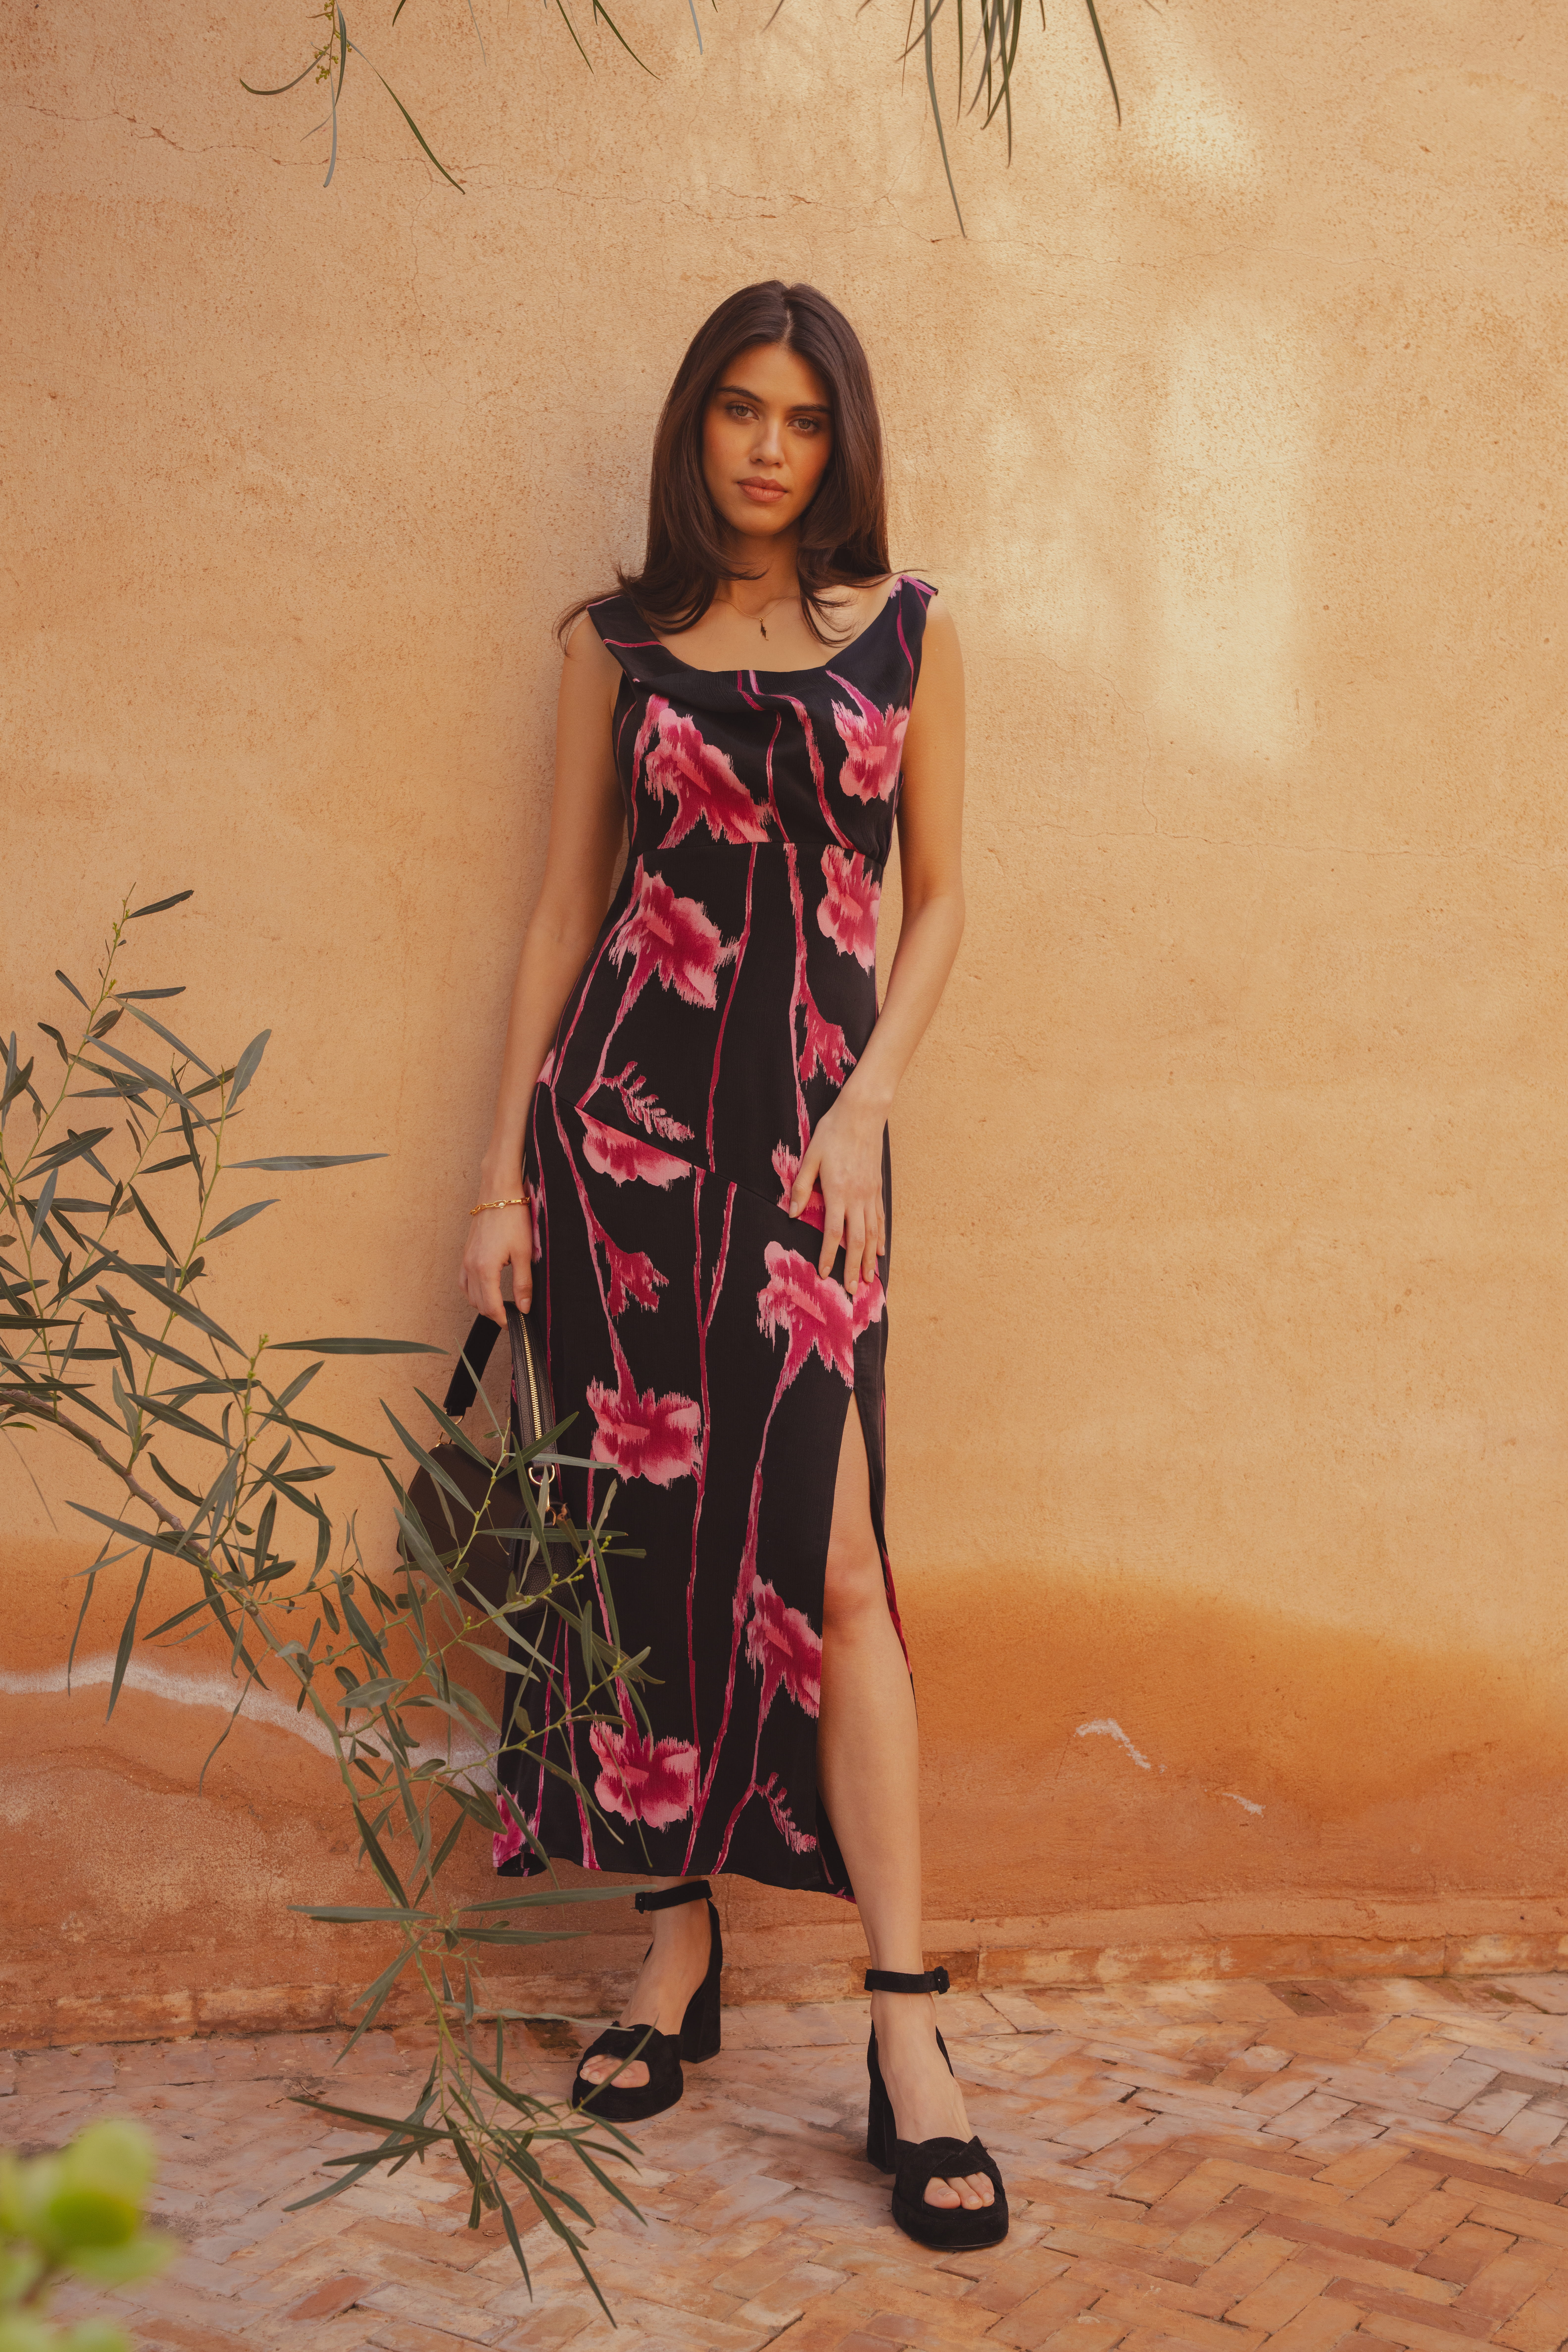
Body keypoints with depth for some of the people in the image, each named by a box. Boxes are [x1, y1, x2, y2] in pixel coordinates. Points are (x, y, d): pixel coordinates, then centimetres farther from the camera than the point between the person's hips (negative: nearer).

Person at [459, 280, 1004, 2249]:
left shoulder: (905, 631, 9)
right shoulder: (616, 643, 10)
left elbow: (937, 898, 8)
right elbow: (565, 907, 9)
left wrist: (867, 1106, -6)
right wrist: (503, 1168, 5)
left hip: (809, 1121, -1)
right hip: (623, 1110, 1)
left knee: (824, 1551, -7)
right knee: (648, 1514, 3)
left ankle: (905, 2024, -3)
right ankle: (678, 1940, 17)